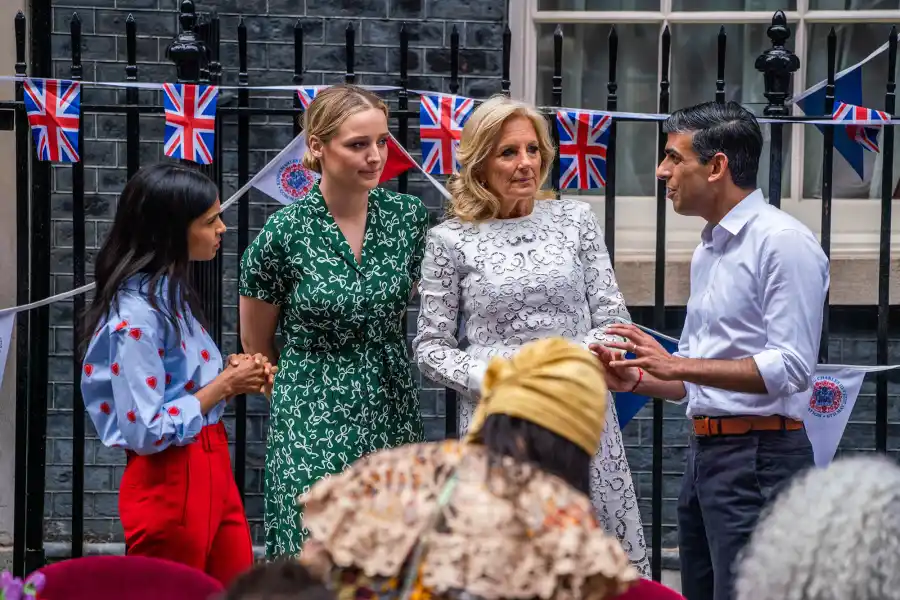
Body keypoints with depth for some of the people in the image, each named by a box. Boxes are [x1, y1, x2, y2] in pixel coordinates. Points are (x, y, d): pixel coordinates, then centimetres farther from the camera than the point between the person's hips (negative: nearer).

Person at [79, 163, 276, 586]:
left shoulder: (171, 294, 9)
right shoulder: (136, 314, -20)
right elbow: (147, 432, -23)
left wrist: (232, 377, 2)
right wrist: (223, 387, -16)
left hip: (211, 472, 9)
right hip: (170, 486, -9)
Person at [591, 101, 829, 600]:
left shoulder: (782, 241, -11)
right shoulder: (707, 250, 18)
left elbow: (791, 366, -19)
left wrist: (679, 365, -20)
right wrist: (637, 379, 4)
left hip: (758, 458, -9)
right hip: (703, 454, 9)